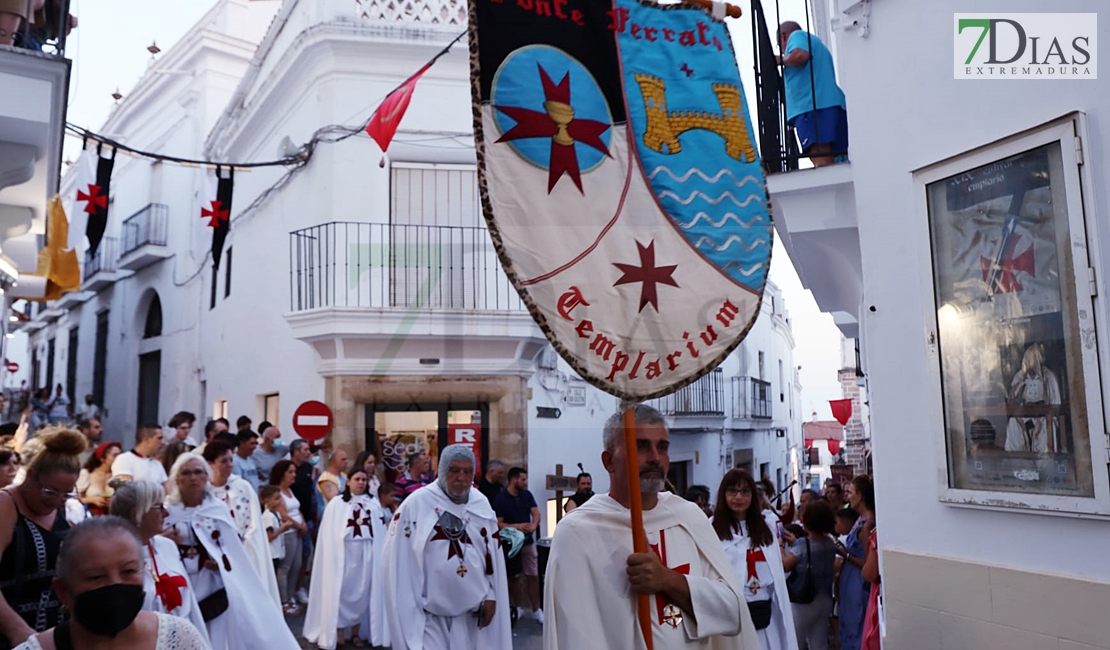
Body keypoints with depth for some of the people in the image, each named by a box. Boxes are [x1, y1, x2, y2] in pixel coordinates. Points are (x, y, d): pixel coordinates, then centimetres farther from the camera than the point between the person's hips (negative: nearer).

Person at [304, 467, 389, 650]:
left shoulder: (374, 504, 6)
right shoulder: (336, 504, -3)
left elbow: (380, 533, 6)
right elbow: (329, 534, -4)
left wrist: (380, 554, 1)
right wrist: (333, 554, -11)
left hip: (366, 555, 3)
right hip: (343, 554, -3)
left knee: (362, 592, 7)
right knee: (341, 591, -1)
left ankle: (356, 633, 18)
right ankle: (338, 633, 8)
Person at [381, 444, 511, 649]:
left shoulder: (482, 505, 3)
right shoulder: (416, 504, -12)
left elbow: (493, 554, 9)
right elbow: (399, 561, -9)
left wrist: (491, 596, 5)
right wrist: (407, 608, -9)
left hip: (470, 613, 5)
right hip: (430, 614, -4)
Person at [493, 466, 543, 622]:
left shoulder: (527, 495, 6)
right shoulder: (501, 498, -9)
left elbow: (536, 512, -2)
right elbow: (498, 523, -12)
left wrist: (533, 525, -22)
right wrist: (517, 526, -22)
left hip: (527, 541, 4)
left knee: (533, 576, 5)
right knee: (510, 578, 6)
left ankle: (536, 610, 14)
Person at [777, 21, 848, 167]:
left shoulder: (797, 36, 10)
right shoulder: (817, 43, 37)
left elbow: (799, 55, -13)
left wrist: (780, 60, 5)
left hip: (813, 106, -9)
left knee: (821, 163, -22)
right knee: (827, 164, 1)